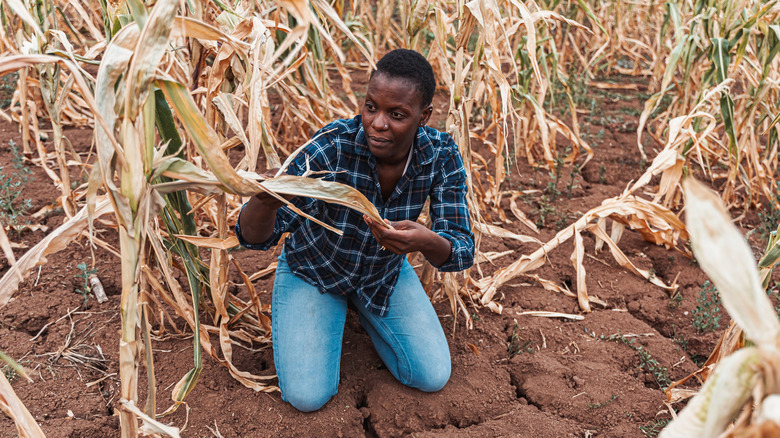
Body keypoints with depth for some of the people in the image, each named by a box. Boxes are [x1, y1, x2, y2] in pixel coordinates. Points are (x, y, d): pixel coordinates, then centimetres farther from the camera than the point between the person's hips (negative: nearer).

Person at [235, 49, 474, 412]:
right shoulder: (329, 148, -34)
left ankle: (362, 310, 24)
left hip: (384, 270, 3)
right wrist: (265, 201, -58)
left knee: (433, 378, -1)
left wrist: (427, 242, -50)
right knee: (307, 396, -12)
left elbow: (461, 251, -25)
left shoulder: (442, 155, -24)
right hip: (314, 268, -2)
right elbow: (255, 237, -33)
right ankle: (330, 312, 18)